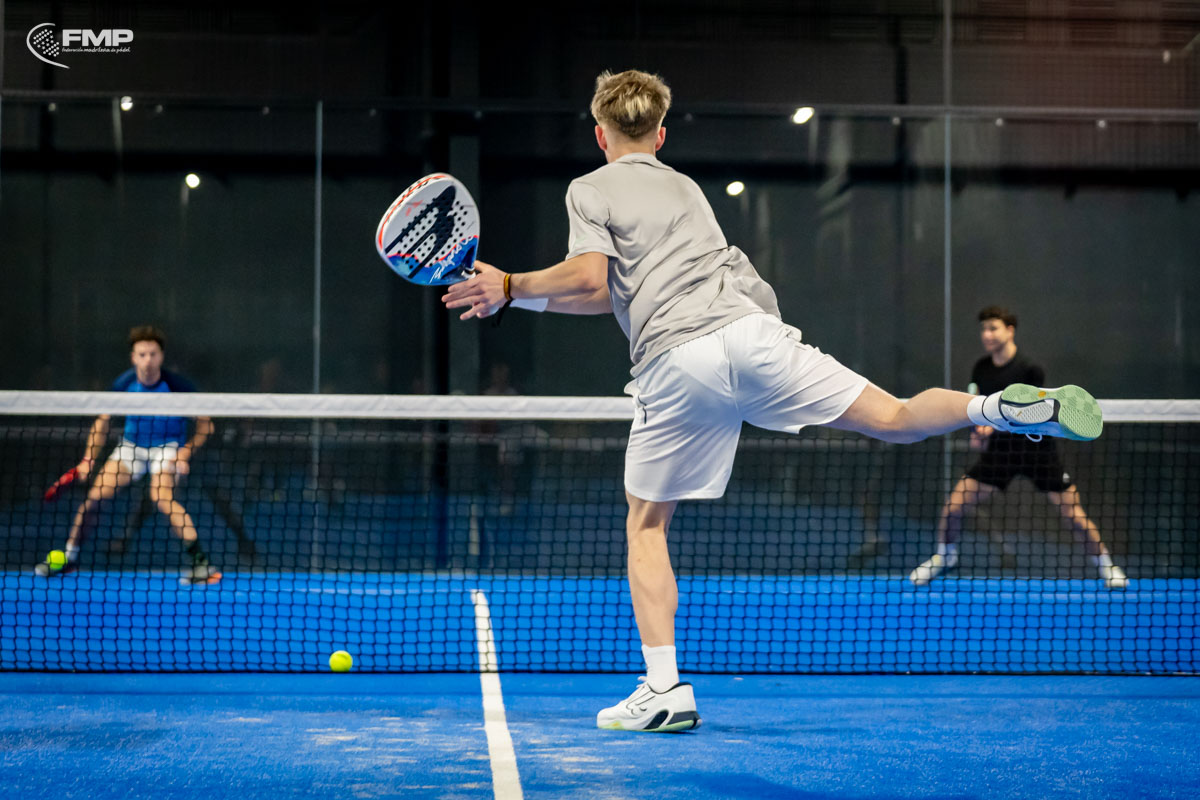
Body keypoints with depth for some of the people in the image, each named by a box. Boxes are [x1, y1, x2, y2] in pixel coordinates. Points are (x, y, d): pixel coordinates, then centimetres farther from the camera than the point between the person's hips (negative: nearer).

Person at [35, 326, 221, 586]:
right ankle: (68, 557, 14)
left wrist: (185, 453, -25)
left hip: (168, 447, -4)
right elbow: (102, 422, 2)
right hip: (132, 446, 4)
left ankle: (201, 563, -29)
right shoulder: (123, 384, -12)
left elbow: (205, 425, -12)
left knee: (161, 498, -30)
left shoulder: (178, 385, -21)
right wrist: (89, 459, -6)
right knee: (95, 495, -6)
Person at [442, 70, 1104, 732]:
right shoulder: (684, 187, 31)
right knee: (894, 419, 5)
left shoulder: (591, 190, 13)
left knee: (646, 526, 11)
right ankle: (1008, 406, -20)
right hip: (749, 331, 4)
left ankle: (664, 690, 4)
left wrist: (512, 288, 10)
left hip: (675, 365, -3)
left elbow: (592, 280, -4)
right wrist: (522, 300, 31)